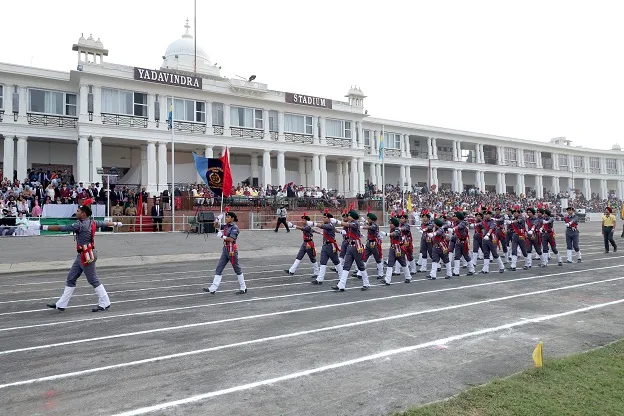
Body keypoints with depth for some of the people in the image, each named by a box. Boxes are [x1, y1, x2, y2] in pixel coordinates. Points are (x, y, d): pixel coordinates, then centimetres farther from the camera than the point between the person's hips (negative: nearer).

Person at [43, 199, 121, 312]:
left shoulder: (81, 225, -18)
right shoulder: (92, 222, 7)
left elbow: (61, 228, -18)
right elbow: (104, 223, 21)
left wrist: (44, 227, -14)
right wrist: (116, 223, 38)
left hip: (87, 256, -10)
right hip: (81, 256, 10)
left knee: (93, 280, -2)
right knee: (71, 278, 12)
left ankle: (104, 303, 7)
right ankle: (61, 304, 19)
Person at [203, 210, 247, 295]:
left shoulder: (234, 227, -13)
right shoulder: (226, 226, 10)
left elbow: (231, 239, -23)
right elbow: (216, 225, 17)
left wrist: (222, 236, -20)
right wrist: (218, 219, 0)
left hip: (232, 250, -8)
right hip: (225, 249, 8)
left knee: (237, 269, 4)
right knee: (219, 268, 3)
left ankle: (243, 288, 17)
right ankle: (213, 288, 2)